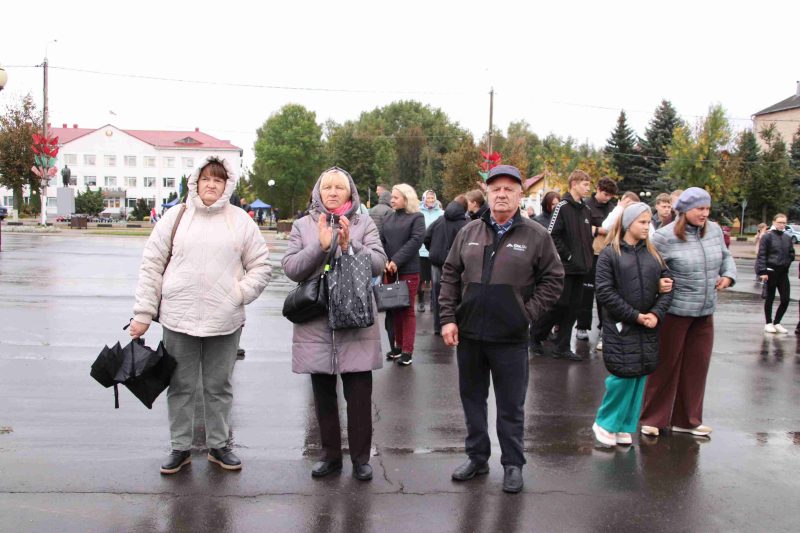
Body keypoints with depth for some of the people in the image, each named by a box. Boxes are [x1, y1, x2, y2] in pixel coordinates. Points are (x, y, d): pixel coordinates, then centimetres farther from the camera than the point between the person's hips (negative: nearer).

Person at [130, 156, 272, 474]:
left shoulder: (241, 222, 5)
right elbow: (151, 267, 4)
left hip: (225, 322, 0)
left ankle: (219, 445, 27)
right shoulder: (175, 217, 3)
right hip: (179, 319, 0)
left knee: (220, 387, 12)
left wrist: (241, 293, -7)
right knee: (181, 387, 10)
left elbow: (261, 266, 8)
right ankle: (181, 448, 25)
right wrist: (143, 313, 0)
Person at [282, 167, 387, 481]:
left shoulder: (364, 224, 6)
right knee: (323, 394, 12)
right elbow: (290, 268, -3)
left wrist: (349, 245, -19)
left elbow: (378, 264, -4)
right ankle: (330, 454, 26)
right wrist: (321, 245, -16)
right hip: (316, 324, 2)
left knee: (359, 394, 3)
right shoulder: (304, 225, 7)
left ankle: (361, 457, 17)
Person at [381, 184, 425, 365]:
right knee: (395, 308, 11)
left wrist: (397, 260, -19)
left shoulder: (416, 217, -2)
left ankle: (408, 350, 4)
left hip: (409, 270, -5)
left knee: (407, 309, 0)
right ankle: (398, 345, 21)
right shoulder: (388, 218, 13)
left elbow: (415, 241, -13)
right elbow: (381, 241, 7)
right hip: (389, 270, 5)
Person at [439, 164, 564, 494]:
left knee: (511, 406, 8)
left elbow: (553, 279, 0)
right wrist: (448, 318, 1)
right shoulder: (469, 232, 6)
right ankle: (477, 457, 31)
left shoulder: (536, 235, -3)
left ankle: (513, 465, 23)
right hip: (468, 335, 4)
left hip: (510, 339, -3)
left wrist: (529, 313, -8)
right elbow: (450, 276, 9)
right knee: (472, 399, 15)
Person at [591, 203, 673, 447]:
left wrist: (656, 313, -8)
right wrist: (635, 316, -13)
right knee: (624, 376, -8)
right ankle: (604, 423, 11)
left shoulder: (653, 254, 11)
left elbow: (667, 286, 8)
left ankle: (625, 427, 20)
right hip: (620, 328, -5)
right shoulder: (610, 254, -3)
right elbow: (605, 292, -10)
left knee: (640, 377, 7)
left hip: (648, 328, 5)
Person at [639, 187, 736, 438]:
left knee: (697, 365, 13)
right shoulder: (665, 237, -15)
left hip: (705, 313, 6)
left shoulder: (714, 230, 4)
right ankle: (652, 419, 21)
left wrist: (728, 275, 3)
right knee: (666, 365, 5)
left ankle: (687, 419, 29)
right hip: (675, 312, -6)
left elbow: (725, 256, 20)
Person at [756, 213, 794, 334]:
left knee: (785, 299, 2)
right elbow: (761, 255, -8)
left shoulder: (788, 238, 9)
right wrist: (762, 271, -15)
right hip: (771, 271, -4)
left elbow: (791, 255, 16)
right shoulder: (767, 237, -5)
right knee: (770, 298, 5)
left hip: (783, 272, 4)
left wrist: (786, 264, -1)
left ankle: (777, 323, 18)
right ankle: (769, 323, 16)